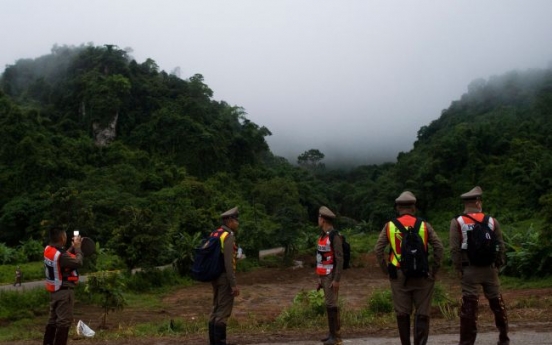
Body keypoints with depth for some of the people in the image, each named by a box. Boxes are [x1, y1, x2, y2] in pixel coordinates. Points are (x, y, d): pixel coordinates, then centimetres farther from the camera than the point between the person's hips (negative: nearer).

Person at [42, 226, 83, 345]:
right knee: (64, 321, -2)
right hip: (64, 292, -9)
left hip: (54, 291, 9)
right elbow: (78, 263, -18)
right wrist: (77, 247, -9)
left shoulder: (48, 250, 1)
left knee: (53, 320, 18)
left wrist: (73, 247, 3)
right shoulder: (61, 255, -26)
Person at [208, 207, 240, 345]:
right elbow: (228, 263, -22)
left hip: (216, 277, 10)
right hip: (225, 278, -9)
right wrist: (234, 284, -21)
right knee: (223, 312, -5)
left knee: (216, 310, 14)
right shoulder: (228, 236, -16)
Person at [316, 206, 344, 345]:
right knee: (330, 304, 11)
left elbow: (340, 259, -20)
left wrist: (336, 280, -23)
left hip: (331, 276, -9)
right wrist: (320, 278, 19)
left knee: (330, 304, -9)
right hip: (325, 275, 9)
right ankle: (334, 333, 17)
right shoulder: (323, 236, 12)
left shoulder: (335, 236, -18)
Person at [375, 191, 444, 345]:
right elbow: (439, 248, -4)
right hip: (421, 275, -1)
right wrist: (434, 270, 2)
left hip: (398, 275, 1)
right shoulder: (424, 225, 1)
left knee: (402, 314, 9)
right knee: (422, 314, 5)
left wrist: (387, 270, 4)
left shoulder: (389, 226, 1)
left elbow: (378, 250, -3)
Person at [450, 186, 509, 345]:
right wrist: (498, 265, 12)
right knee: (497, 303, 14)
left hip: (469, 270, -2)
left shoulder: (457, 222, -3)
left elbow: (454, 249, -8)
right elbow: (501, 246, 4)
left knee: (469, 306, 0)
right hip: (489, 269, 2)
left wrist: (458, 269, -2)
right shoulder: (492, 221, 3)